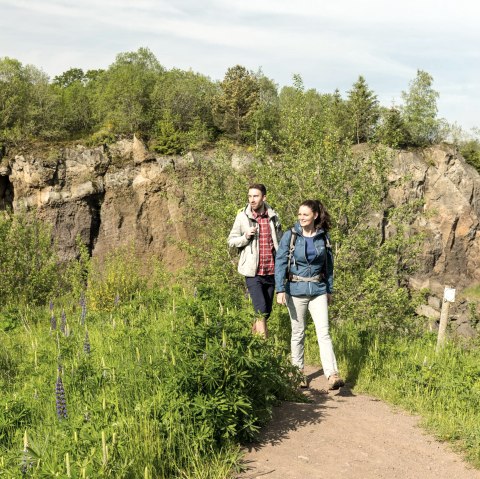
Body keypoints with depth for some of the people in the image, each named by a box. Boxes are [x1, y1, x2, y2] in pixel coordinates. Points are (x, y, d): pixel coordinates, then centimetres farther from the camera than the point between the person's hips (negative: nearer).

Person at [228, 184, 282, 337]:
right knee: (261, 311, -12)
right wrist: (245, 237, -17)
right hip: (253, 272, -4)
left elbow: (280, 242, 15)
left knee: (267, 311, 11)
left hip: (271, 271, 4)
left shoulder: (273, 217, 5)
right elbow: (231, 241, 3)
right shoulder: (242, 217, -3)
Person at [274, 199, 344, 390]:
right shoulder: (290, 236, -4)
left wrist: (329, 290, 15)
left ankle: (332, 375, -14)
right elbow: (280, 263, -6)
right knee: (298, 333, 8)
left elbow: (328, 265, 12)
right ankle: (298, 373, 20)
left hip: (318, 290, 1)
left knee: (323, 331, -7)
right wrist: (280, 290, -14)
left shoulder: (323, 237, 3)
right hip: (296, 290, -1)